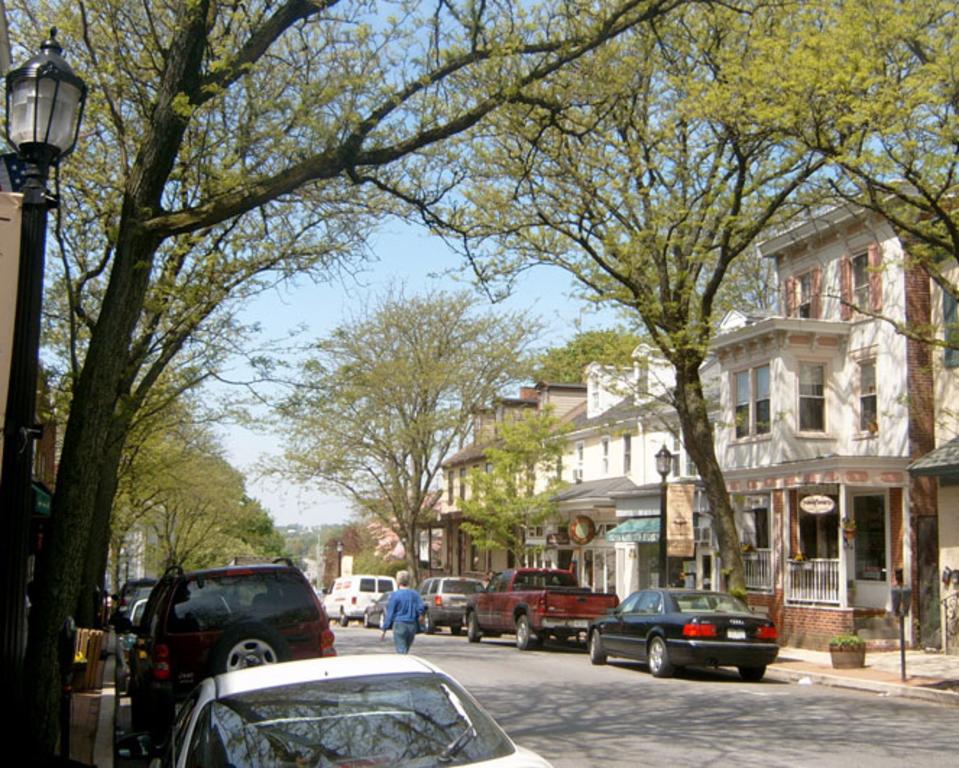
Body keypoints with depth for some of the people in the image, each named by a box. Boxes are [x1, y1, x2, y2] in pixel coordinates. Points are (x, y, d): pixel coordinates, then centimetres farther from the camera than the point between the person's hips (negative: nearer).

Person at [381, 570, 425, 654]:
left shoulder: (395, 594, -7)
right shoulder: (415, 594, 4)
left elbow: (390, 613, -7)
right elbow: (421, 609, -6)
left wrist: (384, 630, -3)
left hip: (399, 625, -5)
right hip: (412, 626, 5)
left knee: (401, 651, -6)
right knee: (405, 651, 18)